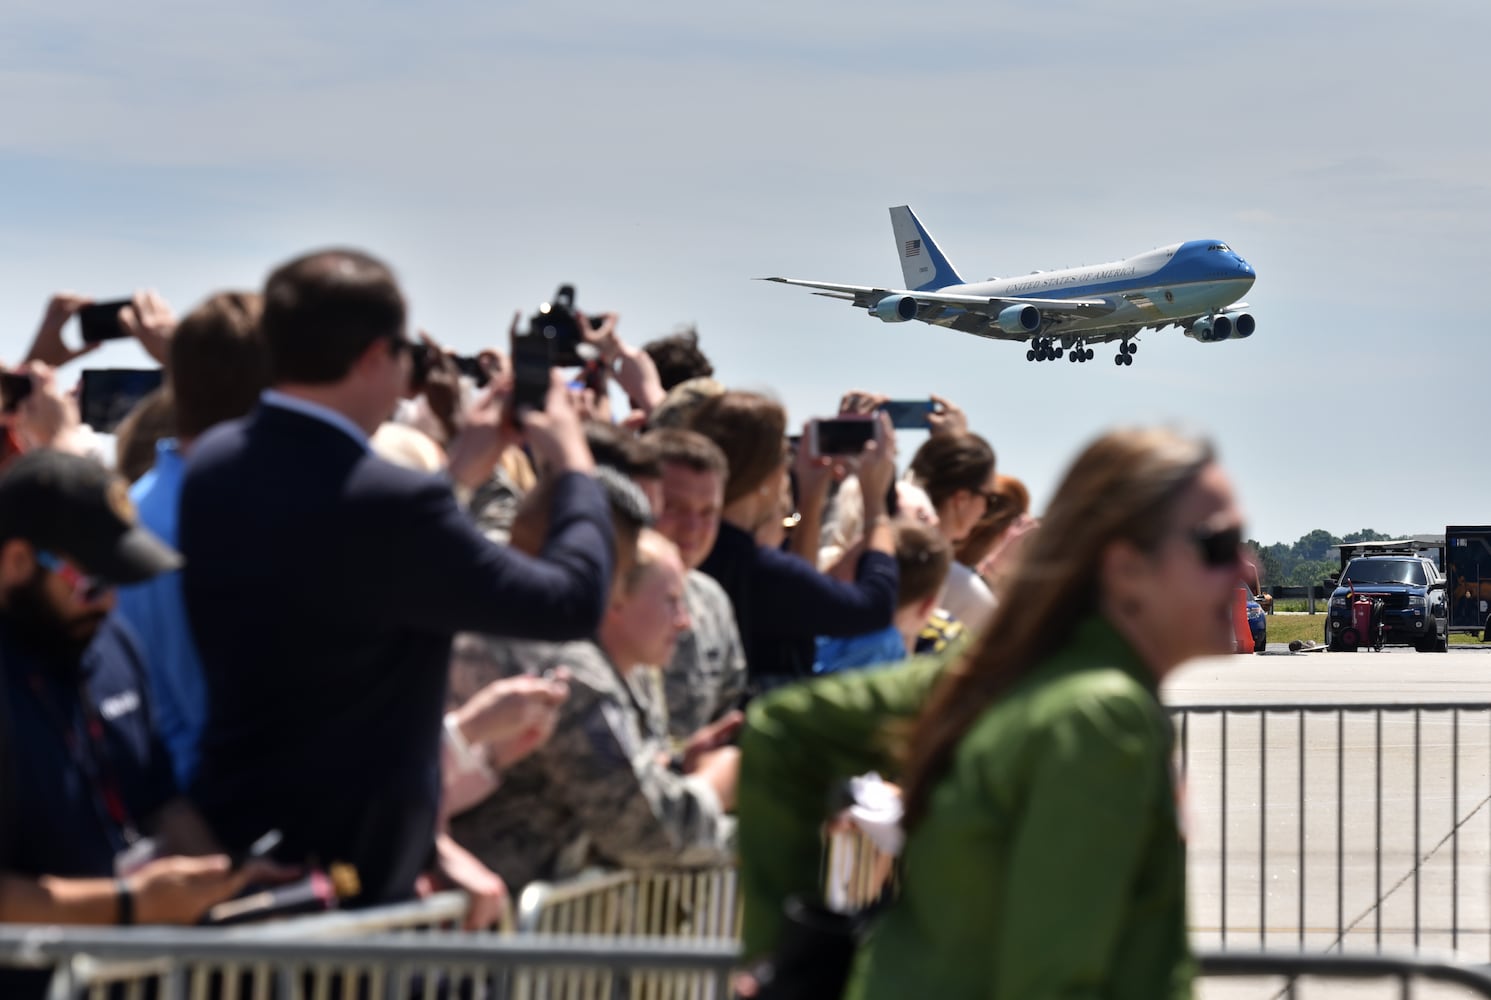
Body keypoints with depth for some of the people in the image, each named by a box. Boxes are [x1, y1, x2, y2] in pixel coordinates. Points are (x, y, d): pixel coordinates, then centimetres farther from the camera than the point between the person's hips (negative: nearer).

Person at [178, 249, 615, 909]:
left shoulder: (212, 463, 0)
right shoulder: (393, 506, -25)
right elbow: (573, 600, -15)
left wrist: (457, 476, 20)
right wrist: (573, 464, 2)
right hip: (349, 874, -8)